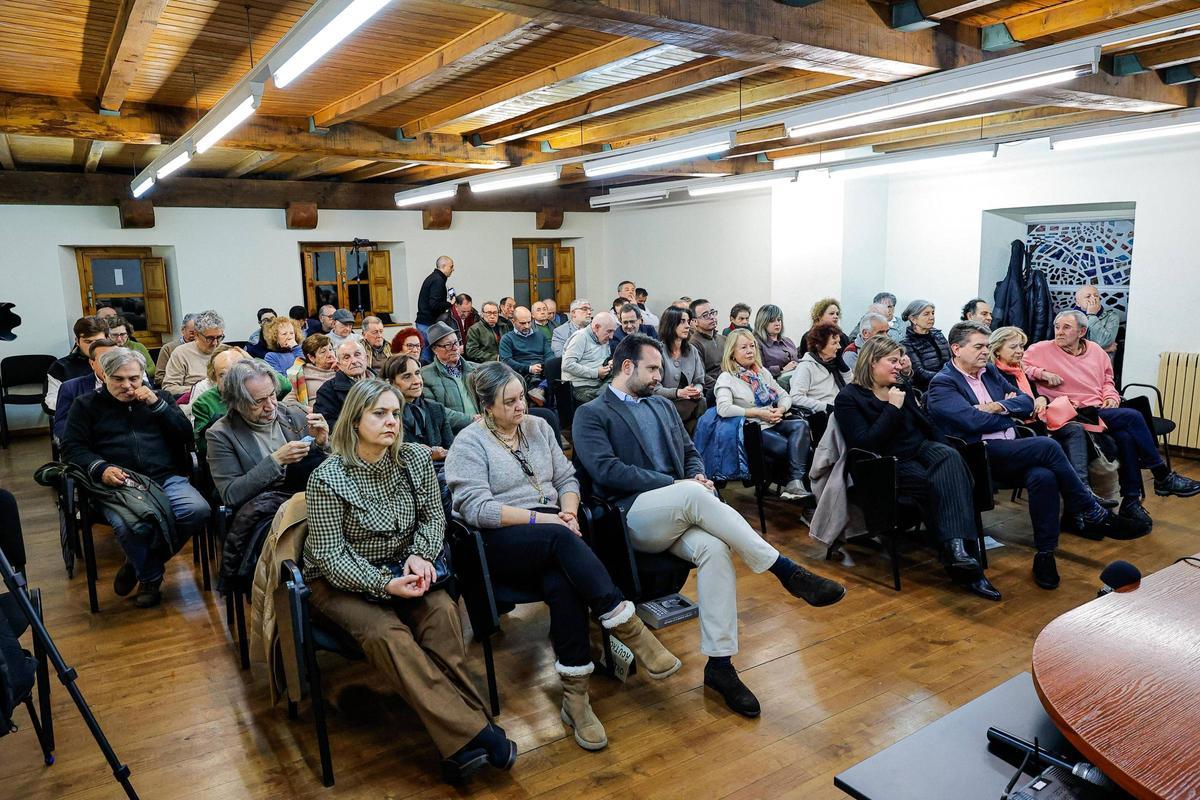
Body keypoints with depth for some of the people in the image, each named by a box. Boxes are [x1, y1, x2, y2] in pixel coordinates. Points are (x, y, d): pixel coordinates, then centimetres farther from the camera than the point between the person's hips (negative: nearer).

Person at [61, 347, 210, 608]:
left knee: (198, 510, -28)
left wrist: (157, 405, 0)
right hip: (118, 483, -2)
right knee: (128, 526, -35)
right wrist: (100, 468, -11)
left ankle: (140, 563, -3)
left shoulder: (159, 398, 22)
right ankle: (151, 577, -3)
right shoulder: (86, 405, 18)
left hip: (167, 478, 2)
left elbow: (186, 436, 11)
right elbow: (72, 448, 9)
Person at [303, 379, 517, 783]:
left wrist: (420, 556, -15)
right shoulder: (327, 478, -16)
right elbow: (331, 556, -16)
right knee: (386, 634, -31)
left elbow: (433, 518, 6)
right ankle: (473, 733, -30)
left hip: (400, 569, 4)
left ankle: (459, 744, -23)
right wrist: (384, 585, -28)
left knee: (442, 610, -27)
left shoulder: (415, 459, -4)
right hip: (340, 580, -3)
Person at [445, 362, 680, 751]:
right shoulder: (469, 443, -2)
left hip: (551, 530, 4)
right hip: (500, 541, -4)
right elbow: (476, 508, -13)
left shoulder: (538, 427, 15)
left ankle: (575, 695, -27)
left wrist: (568, 512, -7)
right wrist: (537, 518, -18)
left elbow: (566, 477, 15)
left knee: (561, 583, -31)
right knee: (560, 540, -36)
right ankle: (628, 629, -34)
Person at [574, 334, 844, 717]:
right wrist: (676, 485, -16)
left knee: (714, 548, -28)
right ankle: (785, 570, -27)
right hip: (632, 517, -5)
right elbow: (606, 470, -12)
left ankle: (719, 663, -21)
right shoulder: (590, 414, 3)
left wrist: (698, 475, -3)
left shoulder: (663, 406, 24)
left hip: (679, 514, 5)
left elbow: (691, 453, 24)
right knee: (694, 495, -34)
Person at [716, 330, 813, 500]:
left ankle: (795, 482, -34)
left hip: (773, 424, 6)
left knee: (801, 425, -26)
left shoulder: (762, 372, 19)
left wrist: (781, 409, -4)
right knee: (793, 447, -27)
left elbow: (784, 396, 21)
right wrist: (758, 412, -17)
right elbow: (723, 408, -20)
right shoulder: (726, 378, -2)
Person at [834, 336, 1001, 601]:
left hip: (920, 448, 5)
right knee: (936, 484, -32)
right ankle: (964, 564, -32)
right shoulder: (848, 398, -5)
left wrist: (944, 449, 1)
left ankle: (957, 548, -44)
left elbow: (925, 424, 19)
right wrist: (893, 408, -15)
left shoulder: (900, 388, 17)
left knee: (949, 457, -30)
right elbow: (864, 443, -16)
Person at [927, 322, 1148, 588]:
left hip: (1011, 452, 7)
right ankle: (1094, 515, -12)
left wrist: (998, 407, -5)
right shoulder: (941, 385, -4)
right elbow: (974, 420, -16)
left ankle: (1045, 554, -17)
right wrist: (1009, 412, 2)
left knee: (1043, 475, -27)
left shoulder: (989, 371, 21)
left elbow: (1026, 402, 16)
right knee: (1046, 446, -26)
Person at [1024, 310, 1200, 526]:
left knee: (1126, 436, -26)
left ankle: (1131, 502, -17)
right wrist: (1042, 373, -15)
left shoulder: (1096, 350, 17)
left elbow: (1107, 381, 25)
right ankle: (1163, 478, -10)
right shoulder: (1042, 350, 1)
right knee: (1132, 417, -23)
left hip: (1101, 411, 5)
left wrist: (1110, 397, 5)